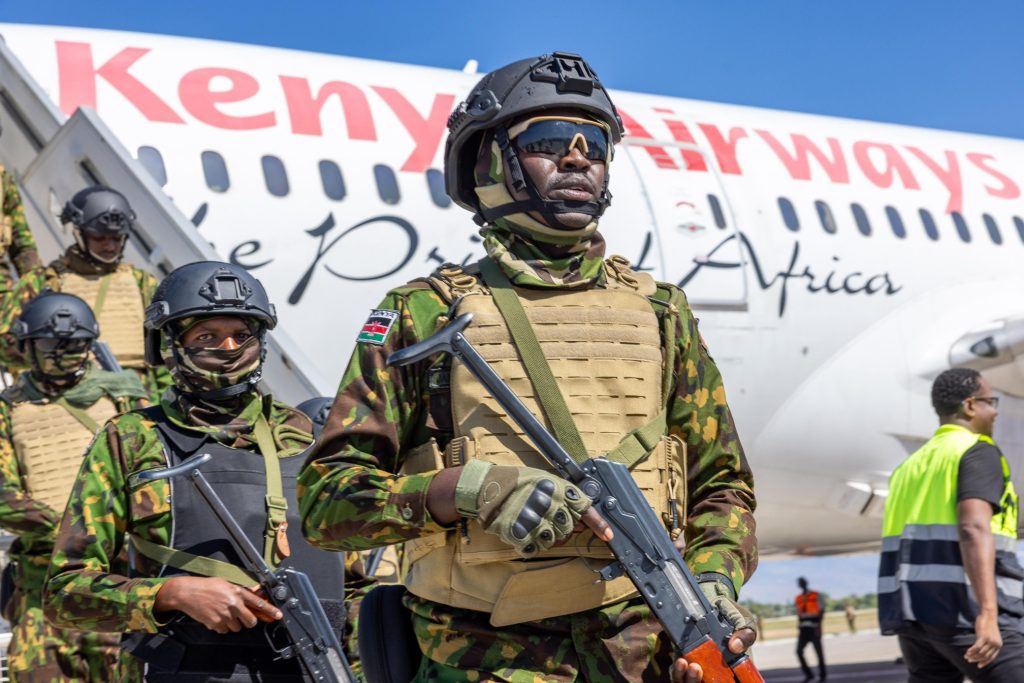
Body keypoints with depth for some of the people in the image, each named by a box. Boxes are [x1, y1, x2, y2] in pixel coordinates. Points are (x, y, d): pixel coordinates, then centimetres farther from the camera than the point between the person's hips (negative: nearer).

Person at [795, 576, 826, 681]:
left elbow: (821, 610, -1)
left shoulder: (815, 595, 2)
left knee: (818, 652, 1)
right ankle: (808, 674, 1)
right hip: (803, 629, 4)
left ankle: (822, 675, 13)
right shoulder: (798, 598, 14)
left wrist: (818, 625, -11)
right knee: (799, 651, -8)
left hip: (814, 628, -4)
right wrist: (798, 628, 13)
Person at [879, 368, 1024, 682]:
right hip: (965, 609, -8)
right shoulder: (978, 451, -3)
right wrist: (988, 614, -29)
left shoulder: (912, 465, 22)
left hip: (915, 611, 8)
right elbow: (974, 529, -20)